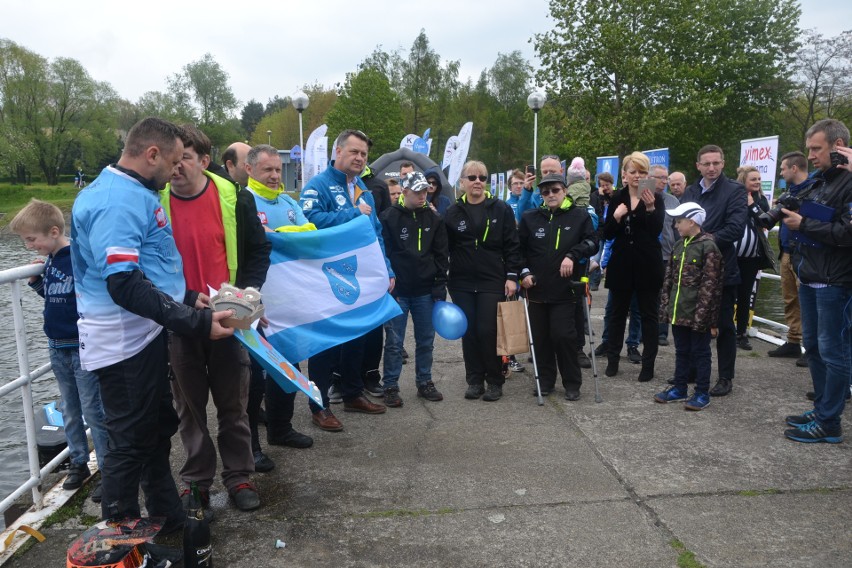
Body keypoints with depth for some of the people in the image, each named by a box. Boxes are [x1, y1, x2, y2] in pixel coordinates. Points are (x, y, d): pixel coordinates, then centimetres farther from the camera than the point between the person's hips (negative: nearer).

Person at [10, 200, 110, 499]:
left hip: (84, 349, -8)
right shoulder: (50, 260, 6)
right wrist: (36, 281, 2)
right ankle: (79, 463, 31)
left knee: (94, 412, 0)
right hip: (58, 348, 8)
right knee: (70, 411, 17)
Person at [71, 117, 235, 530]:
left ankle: (168, 516, 38)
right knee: (130, 443, 3)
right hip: (123, 344, -10)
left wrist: (187, 298, 14)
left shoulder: (135, 193, 12)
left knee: (158, 430, 21)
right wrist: (197, 323, -31)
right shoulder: (117, 201, -21)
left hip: (144, 336, 10)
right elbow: (125, 286, -30)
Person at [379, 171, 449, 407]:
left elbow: (441, 255, 7)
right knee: (394, 342, 2)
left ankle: (424, 383, 26)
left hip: (425, 291, 4)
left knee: (426, 340, 12)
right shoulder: (389, 218, -5)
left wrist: (440, 288, 2)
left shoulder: (434, 219, 6)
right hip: (397, 290, -3)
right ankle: (391, 387, 13)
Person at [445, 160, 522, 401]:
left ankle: (495, 382, 12)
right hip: (462, 283, 2)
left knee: (488, 331, -3)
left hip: (492, 282, -2)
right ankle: (474, 381, 18)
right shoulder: (453, 212, 3)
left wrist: (512, 276, -6)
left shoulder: (501, 209, 0)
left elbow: (512, 246, 0)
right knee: (469, 333, 7)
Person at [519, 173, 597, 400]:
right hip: (537, 288, 3)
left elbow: (592, 243, 0)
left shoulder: (580, 215, 0)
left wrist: (573, 255, -16)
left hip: (565, 289, -3)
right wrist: (524, 272, -2)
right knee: (540, 336, 9)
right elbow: (519, 248, 10)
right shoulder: (530, 218, 5)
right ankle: (545, 379, 25)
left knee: (563, 335, -6)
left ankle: (572, 383, 12)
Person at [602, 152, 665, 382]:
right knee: (618, 312, 10)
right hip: (621, 263, 2)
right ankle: (612, 359, 20)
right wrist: (616, 217, -15)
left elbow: (657, 230, -13)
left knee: (648, 314, 5)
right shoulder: (617, 199, 6)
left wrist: (650, 207, -28)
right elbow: (607, 234, 3)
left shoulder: (656, 199, -1)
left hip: (647, 265, -2)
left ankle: (648, 364, 13)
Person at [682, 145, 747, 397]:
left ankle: (726, 378, 15)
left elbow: (736, 227, -15)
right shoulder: (689, 192, 12)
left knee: (724, 326, 4)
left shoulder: (734, 191, -4)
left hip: (722, 269, -5)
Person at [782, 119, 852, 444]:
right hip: (809, 279, 9)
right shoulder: (818, 182, 16)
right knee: (813, 346, 14)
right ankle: (821, 409, 26)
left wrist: (803, 224, -18)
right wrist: (789, 213, 3)